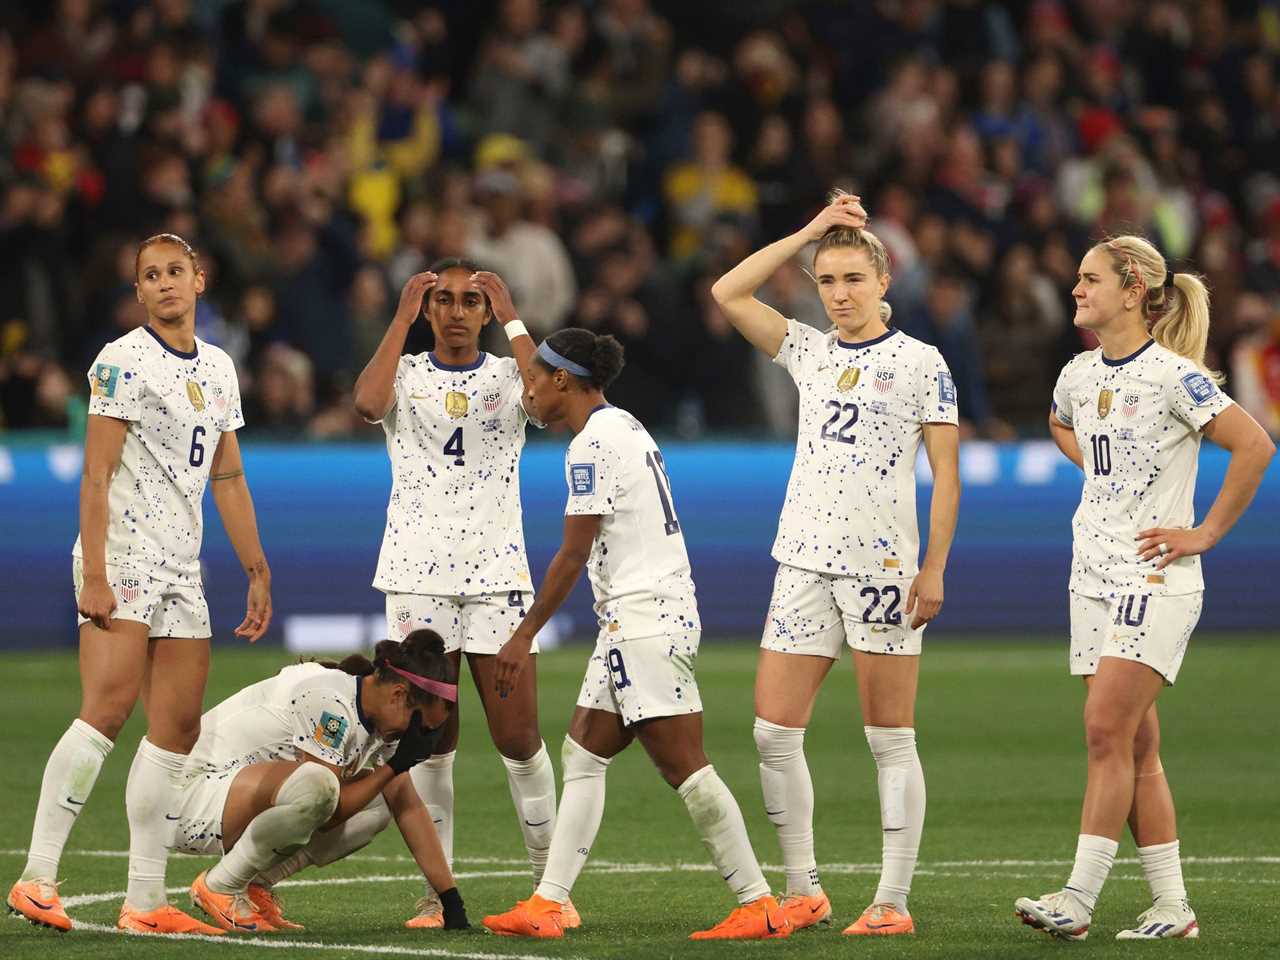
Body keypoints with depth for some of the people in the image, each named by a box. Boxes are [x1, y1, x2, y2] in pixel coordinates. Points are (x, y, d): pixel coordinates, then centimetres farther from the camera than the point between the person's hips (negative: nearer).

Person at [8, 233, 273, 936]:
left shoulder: (218, 369, 16)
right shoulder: (123, 361, -6)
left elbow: (228, 481, 22)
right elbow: (96, 477, -11)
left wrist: (257, 573, 17)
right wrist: (93, 576, -19)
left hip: (181, 570, 8)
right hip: (122, 556, -8)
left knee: (177, 728, 3)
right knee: (109, 707, -20)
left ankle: (144, 903, 5)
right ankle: (37, 878, -21)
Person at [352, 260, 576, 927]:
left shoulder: (509, 375, 8)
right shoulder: (406, 376, 7)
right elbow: (368, 402, -16)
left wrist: (511, 319, -9)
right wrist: (402, 317, -9)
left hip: (498, 575, 0)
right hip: (418, 576, 0)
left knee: (519, 740, -3)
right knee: (430, 743, -1)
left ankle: (548, 883, 9)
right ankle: (437, 891, 4)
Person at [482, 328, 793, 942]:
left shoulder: (593, 443, -13)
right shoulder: (623, 427, 17)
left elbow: (573, 556, -14)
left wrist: (524, 637, -10)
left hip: (645, 620, -11)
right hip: (633, 625, 11)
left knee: (685, 768, -9)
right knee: (581, 757, 9)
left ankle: (759, 906, -8)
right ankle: (548, 903, 6)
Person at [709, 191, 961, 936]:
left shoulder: (921, 362, -1)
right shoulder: (810, 353, 13)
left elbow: (946, 475, -3)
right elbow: (729, 293, 8)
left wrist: (935, 568, -10)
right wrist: (809, 232, 5)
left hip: (883, 564, -5)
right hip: (805, 560, 5)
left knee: (890, 740, -2)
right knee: (773, 732, 0)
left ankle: (894, 902, 0)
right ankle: (804, 892, 9)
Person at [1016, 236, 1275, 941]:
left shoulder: (1172, 374, -12)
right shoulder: (1078, 376, 9)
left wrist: (1206, 533, -14)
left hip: (1155, 574, -8)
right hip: (1094, 573, 8)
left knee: (1108, 730, -15)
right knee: (1135, 747, 6)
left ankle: (1077, 902, -17)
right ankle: (1172, 908, 11)